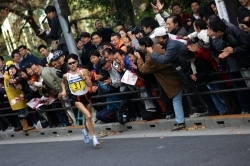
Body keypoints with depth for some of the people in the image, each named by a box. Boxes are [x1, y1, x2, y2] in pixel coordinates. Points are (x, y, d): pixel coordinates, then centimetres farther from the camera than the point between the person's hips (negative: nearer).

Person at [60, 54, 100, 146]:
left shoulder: (83, 71, -9)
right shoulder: (66, 75, -7)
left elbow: (90, 84, -14)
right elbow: (63, 82, 18)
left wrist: (83, 77, -26)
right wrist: (64, 91, 5)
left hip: (86, 96, 2)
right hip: (77, 99, -2)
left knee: (88, 118, 16)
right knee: (88, 116, -21)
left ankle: (85, 131, 47)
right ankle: (94, 137, -15)